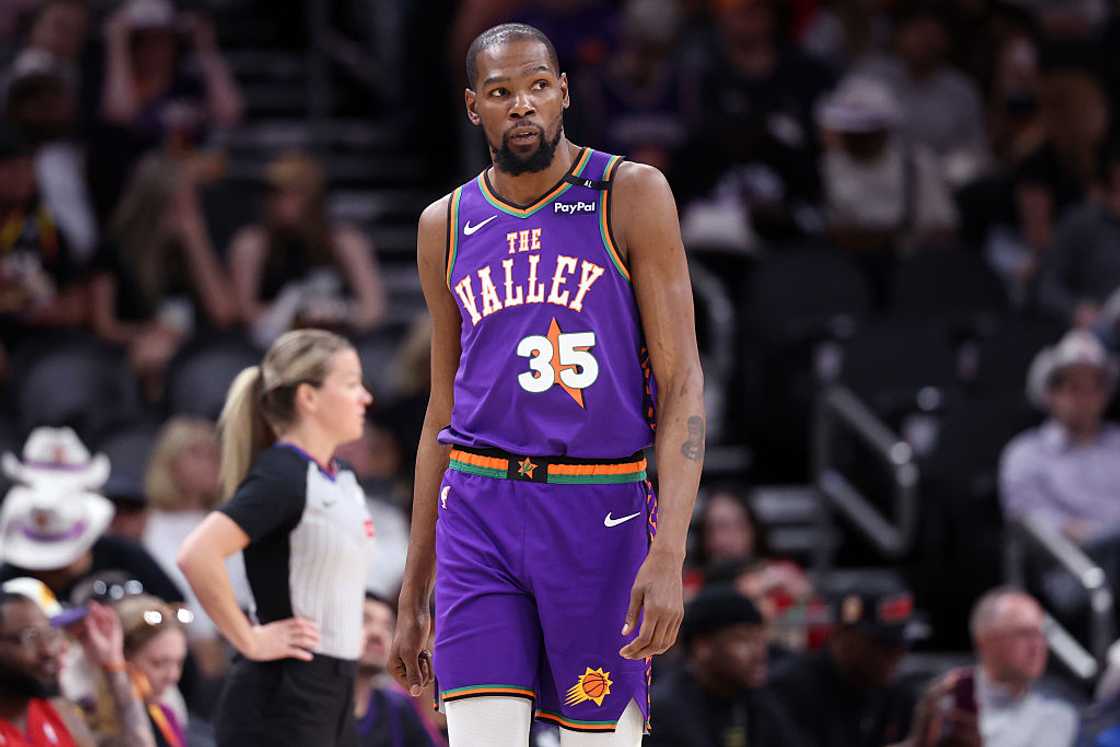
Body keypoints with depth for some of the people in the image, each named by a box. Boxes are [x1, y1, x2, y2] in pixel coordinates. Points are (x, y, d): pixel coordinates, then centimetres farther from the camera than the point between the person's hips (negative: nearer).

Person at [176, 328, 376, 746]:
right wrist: (250, 640, -20)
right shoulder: (281, 477, -15)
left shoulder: (340, 480, 12)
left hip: (331, 696, 10)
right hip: (281, 700, -10)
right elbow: (198, 555, -29)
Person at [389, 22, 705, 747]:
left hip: (603, 509, -2)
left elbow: (682, 382, -5)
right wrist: (413, 597, 17)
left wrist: (670, 552, -18)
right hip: (478, 511, 2)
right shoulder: (447, 226, 11)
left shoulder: (631, 196, -1)